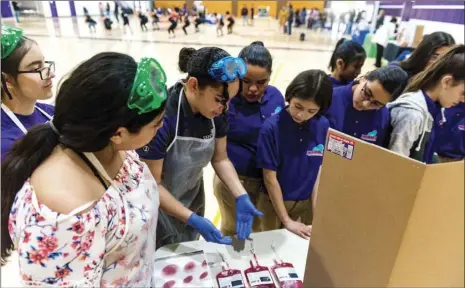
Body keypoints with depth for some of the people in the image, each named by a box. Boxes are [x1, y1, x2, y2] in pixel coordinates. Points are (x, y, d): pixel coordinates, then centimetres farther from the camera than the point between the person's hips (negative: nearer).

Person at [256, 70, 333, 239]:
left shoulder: (324, 127, -8)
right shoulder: (272, 127, -19)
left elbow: (320, 170, 0)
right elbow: (270, 177, -15)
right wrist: (287, 220, -11)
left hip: (306, 203, 3)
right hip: (274, 202, -3)